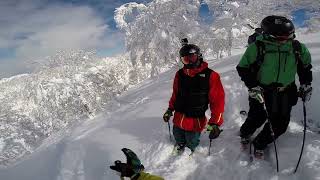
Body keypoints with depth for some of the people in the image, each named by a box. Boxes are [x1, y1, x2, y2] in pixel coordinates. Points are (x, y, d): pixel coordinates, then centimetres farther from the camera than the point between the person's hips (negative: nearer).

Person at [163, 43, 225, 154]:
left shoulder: (210, 76, -14)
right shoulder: (179, 74, 0)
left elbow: (218, 101, -13)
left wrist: (215, 123, -16)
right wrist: (170, 109, 14)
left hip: (195, 122, -4)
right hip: (178, 120, 4)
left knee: (191, 144, 14)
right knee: (179, 141, 23)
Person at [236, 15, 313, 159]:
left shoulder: (298, 48, -4)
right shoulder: (258, 47, -16)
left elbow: (305, 66, 16)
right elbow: (243, 67, -9)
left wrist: (306, 85, 9)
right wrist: (253, 86, -17)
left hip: (286, 93, 4)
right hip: (261, 92, -3)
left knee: (280, 125, 4)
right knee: (257, 119, 4)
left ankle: (259, 144, 27)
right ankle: (245, 135, 38)